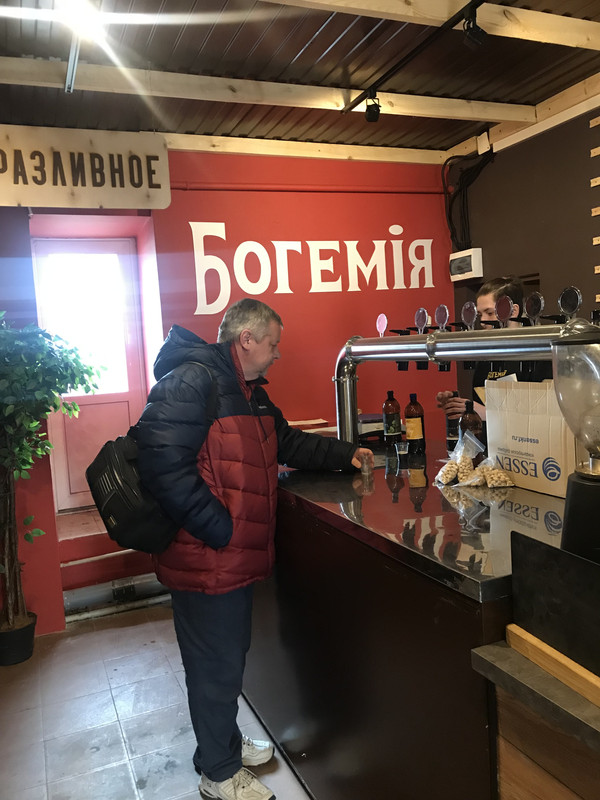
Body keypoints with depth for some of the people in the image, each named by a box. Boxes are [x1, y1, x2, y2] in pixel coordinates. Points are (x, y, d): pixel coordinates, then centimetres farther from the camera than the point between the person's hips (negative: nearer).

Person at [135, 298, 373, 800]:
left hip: (238, 556, 10)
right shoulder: (192, 380, -20)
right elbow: (163, 460, -28)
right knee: (216, 666, 7)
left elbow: (286, 442, 26)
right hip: (206, 560, -10)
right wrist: (217, 528, -25)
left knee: (230, 656, 24)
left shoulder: (250, 392, 15)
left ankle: (226, 743, 45)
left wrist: (346, 455, 21)